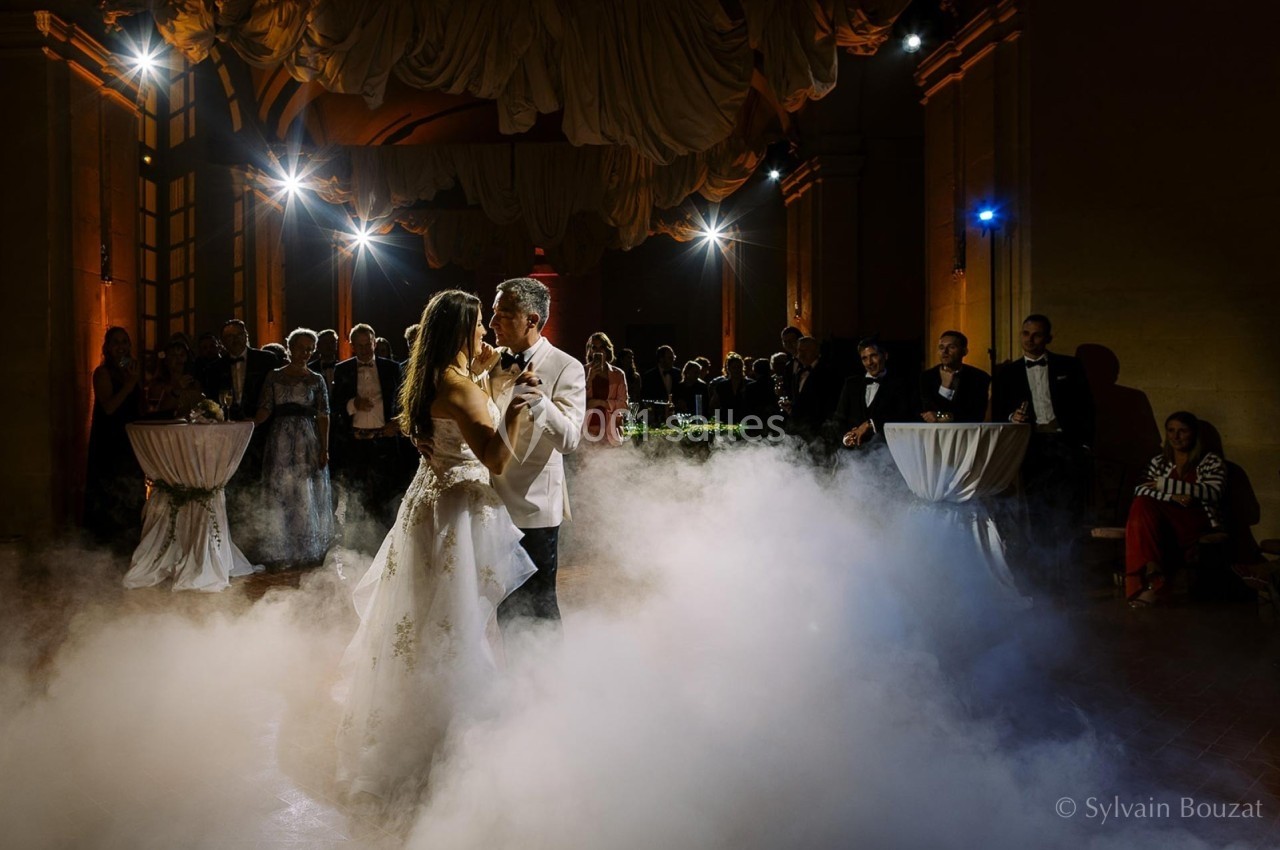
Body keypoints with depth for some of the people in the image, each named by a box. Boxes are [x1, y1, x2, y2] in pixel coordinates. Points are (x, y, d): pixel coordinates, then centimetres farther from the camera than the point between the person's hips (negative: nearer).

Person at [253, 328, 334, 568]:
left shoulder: (316, 380, 6)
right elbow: (265, 410, 1)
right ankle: (279, 552, 7)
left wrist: (324, 449, -6)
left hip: (307, 443, -1)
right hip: (280, 443, 1)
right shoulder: (274, 377, 8)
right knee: (278, 494, 1)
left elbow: (323, 416, 1)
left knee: (307, 495, 0)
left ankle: (308, 552, 9)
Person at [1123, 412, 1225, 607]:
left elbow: (1214, 493, -7)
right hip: (1161, 521, 4)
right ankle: (1154, 579, -43)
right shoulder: (1158, 462, 21)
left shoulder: (1211, 462, 12)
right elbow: (1139, 491, 6)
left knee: (1144, 506, -33)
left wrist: (1164, 484, -8)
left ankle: (1149, 580, -38)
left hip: (1197, 524, -3)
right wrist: (1171, 496, -13)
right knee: (1141, 505, -33)